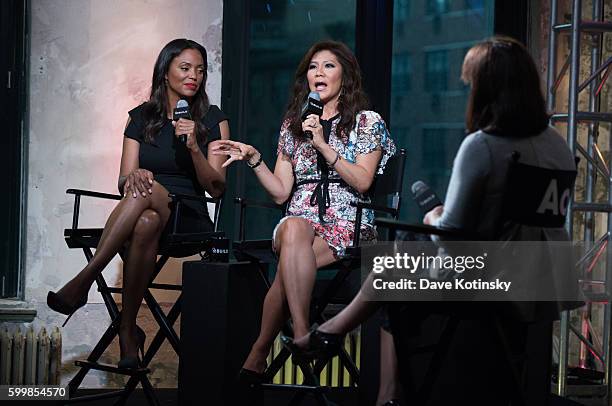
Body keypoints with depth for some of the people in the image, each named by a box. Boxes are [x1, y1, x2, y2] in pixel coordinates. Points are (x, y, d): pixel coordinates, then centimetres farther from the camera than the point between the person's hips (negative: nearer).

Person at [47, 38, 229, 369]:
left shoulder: (213, 121, 9)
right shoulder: (141, 118, 14)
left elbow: (216, 188, 2)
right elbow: (124, 181, 8)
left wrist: (193, 147, -13)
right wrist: (132, 177, -17)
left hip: (188, 217, -2)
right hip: (141, 213, 2)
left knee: (150, 195, -38)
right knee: (145, 224, -38)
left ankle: (83, 280, -37)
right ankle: (129, 334, -37)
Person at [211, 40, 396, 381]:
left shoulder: (367, 122, 8)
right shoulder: (293, 125, 20)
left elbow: (362, 181, -7)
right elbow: (281, 192, 14)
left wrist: (323, 145, -12)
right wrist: (253, 158, 1)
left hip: (347, 223, -3)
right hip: (300, 217, 3)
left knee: (290, 263, -35)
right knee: (293, 229, -38)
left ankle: (257, 359, -33)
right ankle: (302, 338, -41)